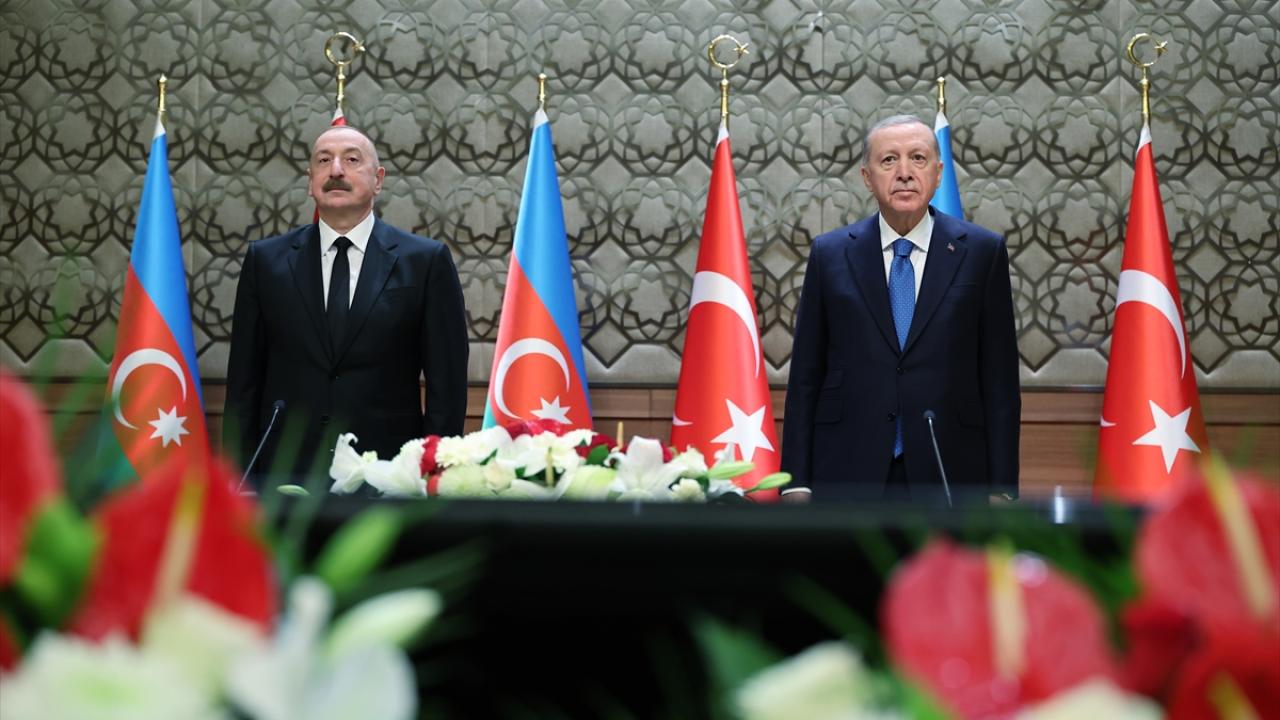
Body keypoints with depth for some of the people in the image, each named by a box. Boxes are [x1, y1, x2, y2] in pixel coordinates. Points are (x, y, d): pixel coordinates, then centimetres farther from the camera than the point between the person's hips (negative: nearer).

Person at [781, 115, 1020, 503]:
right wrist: (797, 483, 1)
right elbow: (805, 377, 7)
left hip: (949, 476, 0)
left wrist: (1002, 486, -1)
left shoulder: (981, 252, 5)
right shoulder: (830, 253, 7)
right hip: (848, 475, 1)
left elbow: (1000, 379, 4)